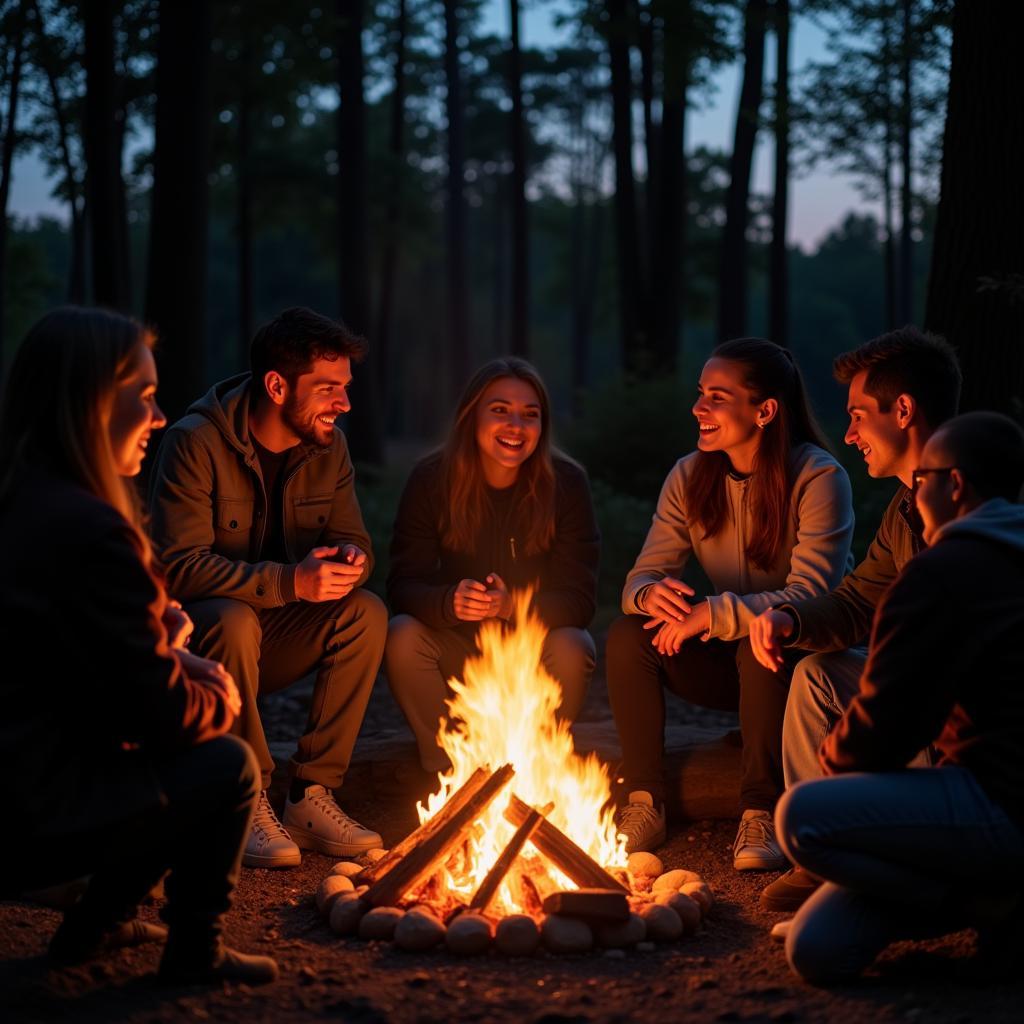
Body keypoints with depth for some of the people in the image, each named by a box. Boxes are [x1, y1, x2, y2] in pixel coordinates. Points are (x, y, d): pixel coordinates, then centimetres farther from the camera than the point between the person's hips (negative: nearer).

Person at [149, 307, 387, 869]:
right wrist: (289, 582, -37)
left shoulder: (328, 447, -1)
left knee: (366, 611, -21)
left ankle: (312, 795, -17)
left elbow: (351, 539, 5)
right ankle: (246, 806, -23)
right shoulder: (196, 444, -19)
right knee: (235, 621, -38)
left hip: (275, 634, 5)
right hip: (192, 634, -5)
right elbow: (179, 567, -26)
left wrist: (350, 560, -23)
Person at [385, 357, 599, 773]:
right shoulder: (432, 479, -11)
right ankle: (448, 769, -9)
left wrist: (511, 605, -36)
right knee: (403, 636, -28)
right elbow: (403, 586, -14)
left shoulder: (567, 482, -13)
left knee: (571, 649, -31)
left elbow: (579, 598, -15)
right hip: (459, 652, 0)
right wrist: (449, 602, -38)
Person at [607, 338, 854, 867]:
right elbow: (641, 576, -4)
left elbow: (813, 595, -28)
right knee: (627, 635, -20)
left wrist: (714, 614, -36)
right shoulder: (690, 477, -2)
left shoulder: (818, 479, -18)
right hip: (726, 657, 5)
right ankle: (644, 803, -14)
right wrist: (651, 594, -30)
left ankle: (760, 813, -25)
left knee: (760, 647, -38)